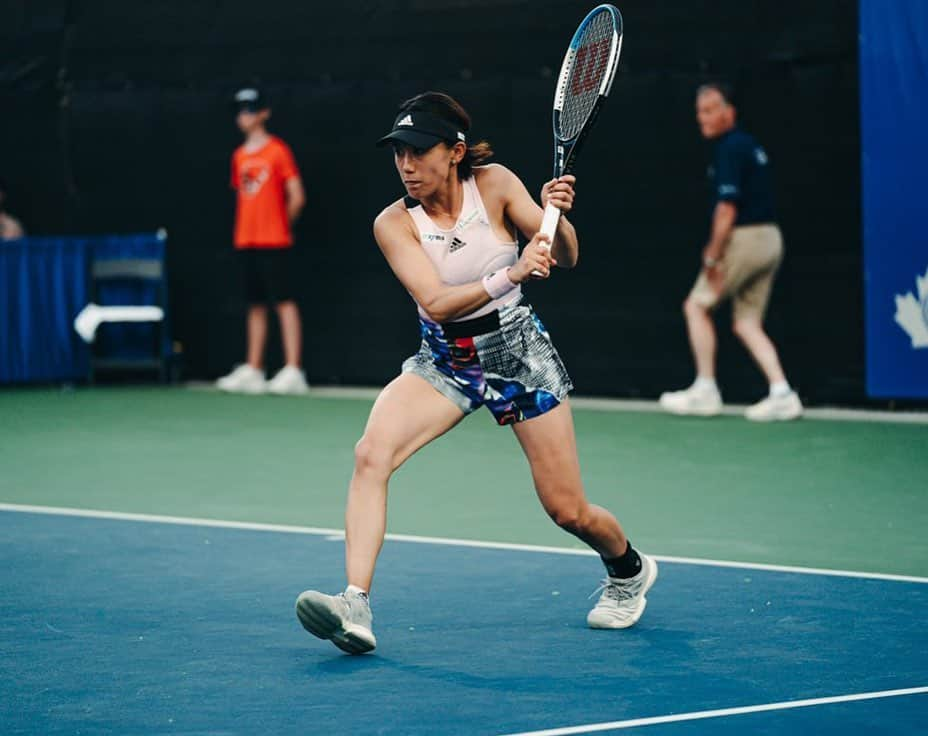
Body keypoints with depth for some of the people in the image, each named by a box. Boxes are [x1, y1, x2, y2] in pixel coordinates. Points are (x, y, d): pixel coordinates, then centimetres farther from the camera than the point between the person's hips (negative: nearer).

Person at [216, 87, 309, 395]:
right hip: (246, 241, 6)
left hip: (275, 242, -6)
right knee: (256, 306, 10)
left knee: (284, 302, -8)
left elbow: (297, 197, -6)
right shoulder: (240, 156, 13)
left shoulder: (278, 150, -5)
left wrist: (280, 222, 4)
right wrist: (249, 227, 11)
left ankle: (293, 371, -11)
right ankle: (253, 370, 13)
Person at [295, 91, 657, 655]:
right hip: (445, 360, 1)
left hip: (519, 349, -1)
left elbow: (566, 259, -7)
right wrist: (509, 275, -38)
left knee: (568, 511, 2)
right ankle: (356, 608, -31)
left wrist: (557, 219, -29)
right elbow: (436, 302, -24)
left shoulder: (495, 184, -11)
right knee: (372, 452, -27)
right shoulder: (394, 223, -13)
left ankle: (629, 570, 37)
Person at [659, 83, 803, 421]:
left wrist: (713, 255, -18)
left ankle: (705, 390, 7)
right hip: (769, 238, 9)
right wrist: (717, 248, 21)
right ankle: (781, 393, -1)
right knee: (746, 323, 10)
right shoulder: (750, 146, 16)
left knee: (697, 306, 4)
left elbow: (727, 206, -20)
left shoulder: (730, 150, -13)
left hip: (744, 238, -9)